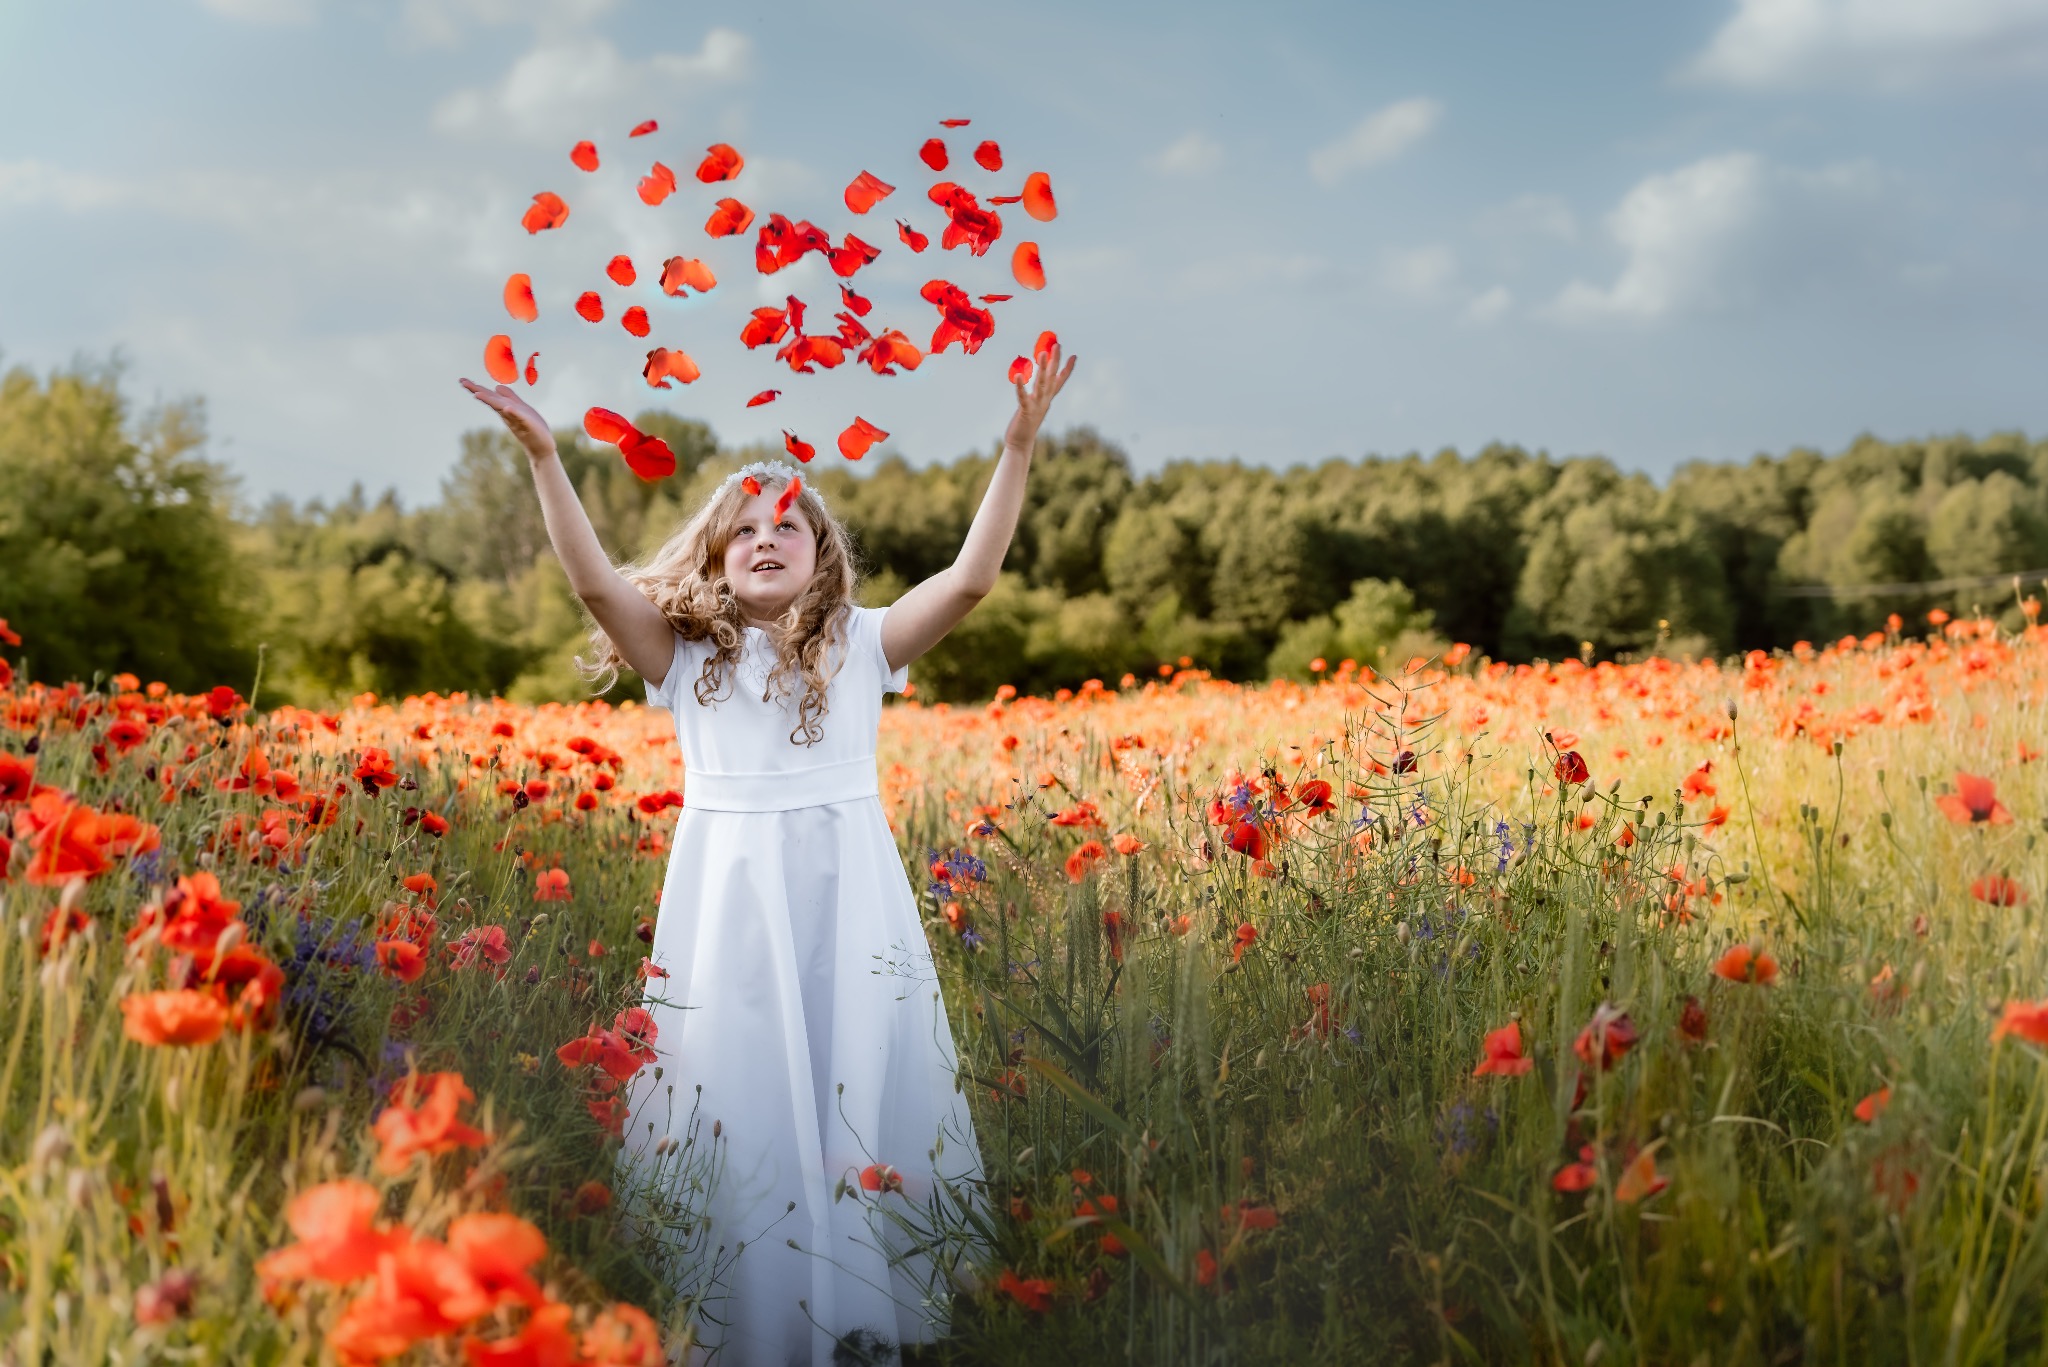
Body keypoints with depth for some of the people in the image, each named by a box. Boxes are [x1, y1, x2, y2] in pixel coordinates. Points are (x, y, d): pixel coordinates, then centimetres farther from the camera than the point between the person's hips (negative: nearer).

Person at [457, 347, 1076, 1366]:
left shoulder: (861, 647, 6)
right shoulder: (688, 656, 6)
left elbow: (971, 577, -5)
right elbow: (595, 582, -7)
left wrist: (1018, 448, -12)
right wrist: (544, 458, -16)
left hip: (848, 899, 0)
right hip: (728, 900, 0)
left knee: (861, 1094, 2)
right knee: (736, 1108, 2)